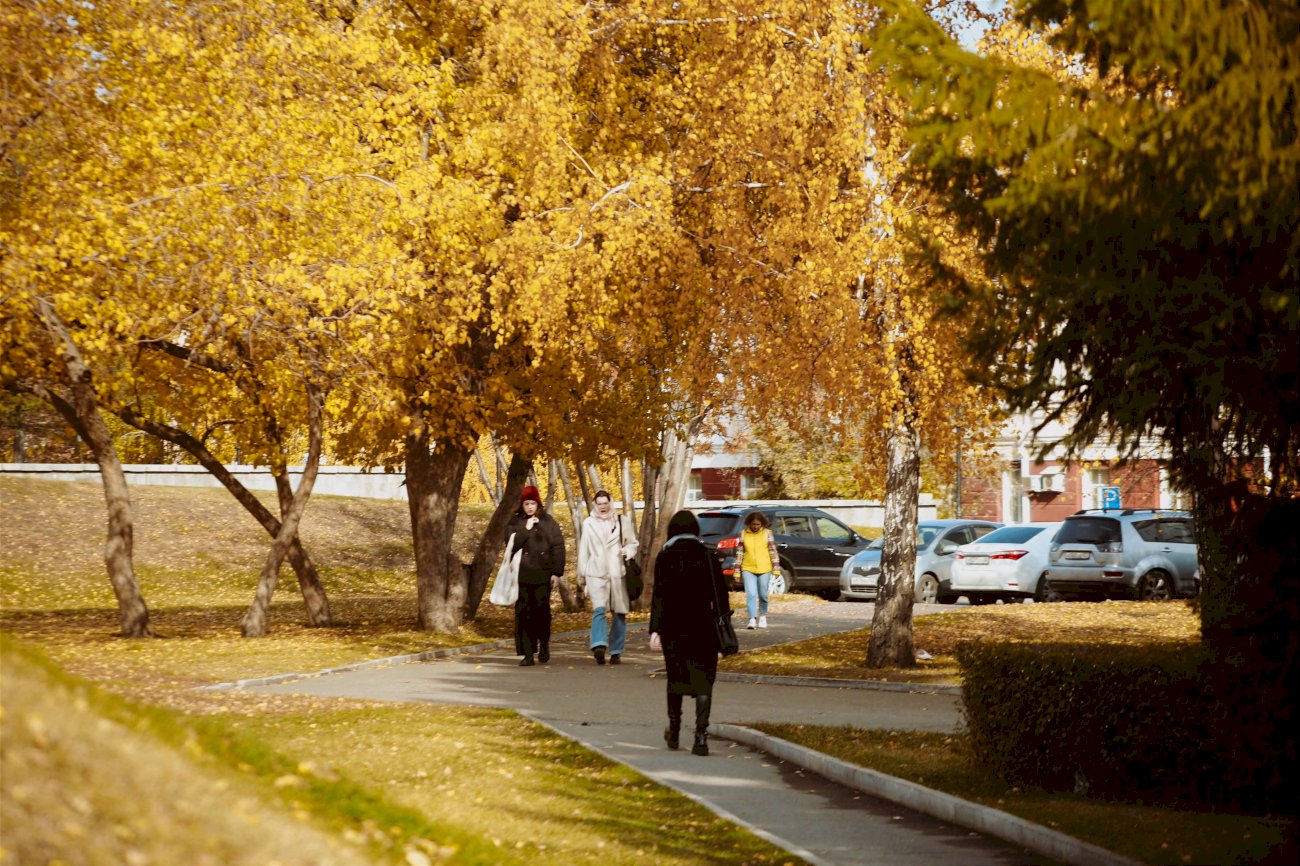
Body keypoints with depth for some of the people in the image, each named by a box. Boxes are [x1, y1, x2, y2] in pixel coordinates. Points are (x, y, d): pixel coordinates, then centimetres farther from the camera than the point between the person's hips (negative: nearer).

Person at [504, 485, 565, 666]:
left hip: (542, 574, -1)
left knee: (542, 610, 1)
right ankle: (528, 654, -3)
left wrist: (557, 572, -4)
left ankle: (544, 646, 24)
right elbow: (512, 542, -5)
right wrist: (526, 529, -14)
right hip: (522, 575, 1)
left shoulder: (548, 522, 5)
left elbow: (558, 547, 2)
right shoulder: (515, 522, 8)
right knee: (524, 613, -4)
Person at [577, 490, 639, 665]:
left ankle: (616, 651, 12)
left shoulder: (622, 522, 7)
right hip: (596, 573, -1)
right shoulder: (588, 523, 11)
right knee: (599, 610, -19)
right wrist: (581, 575, 17)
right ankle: (599, 646, -32)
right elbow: (583, 550, 16)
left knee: (620, 613, 3)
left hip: (618, 573, 1)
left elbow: (633, 543, 14)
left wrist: (627, 551, -9)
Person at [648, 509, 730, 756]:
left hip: (674, 625, 0)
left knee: (676, 676, 18)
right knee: (703, 680, -1)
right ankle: (701, 735, -15)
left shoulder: (665, 557, -3)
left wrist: (655, 629, -9)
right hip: (702, 625, 0)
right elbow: (720, 592, 1)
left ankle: (674, 731, 29)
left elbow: (659, 594, -8)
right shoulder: (707, 555, 0)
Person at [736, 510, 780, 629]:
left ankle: (762, 616, 29)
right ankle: (752, 619, -14)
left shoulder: (767, 533, 0)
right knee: (751, 594, -12)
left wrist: (776, 569, -3)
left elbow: (773, 551, 1)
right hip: (748, 570, 0)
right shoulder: (744, 534, 4)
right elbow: (739, 552, 7)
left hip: (764, 570, 0)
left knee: (763, 595, 9)